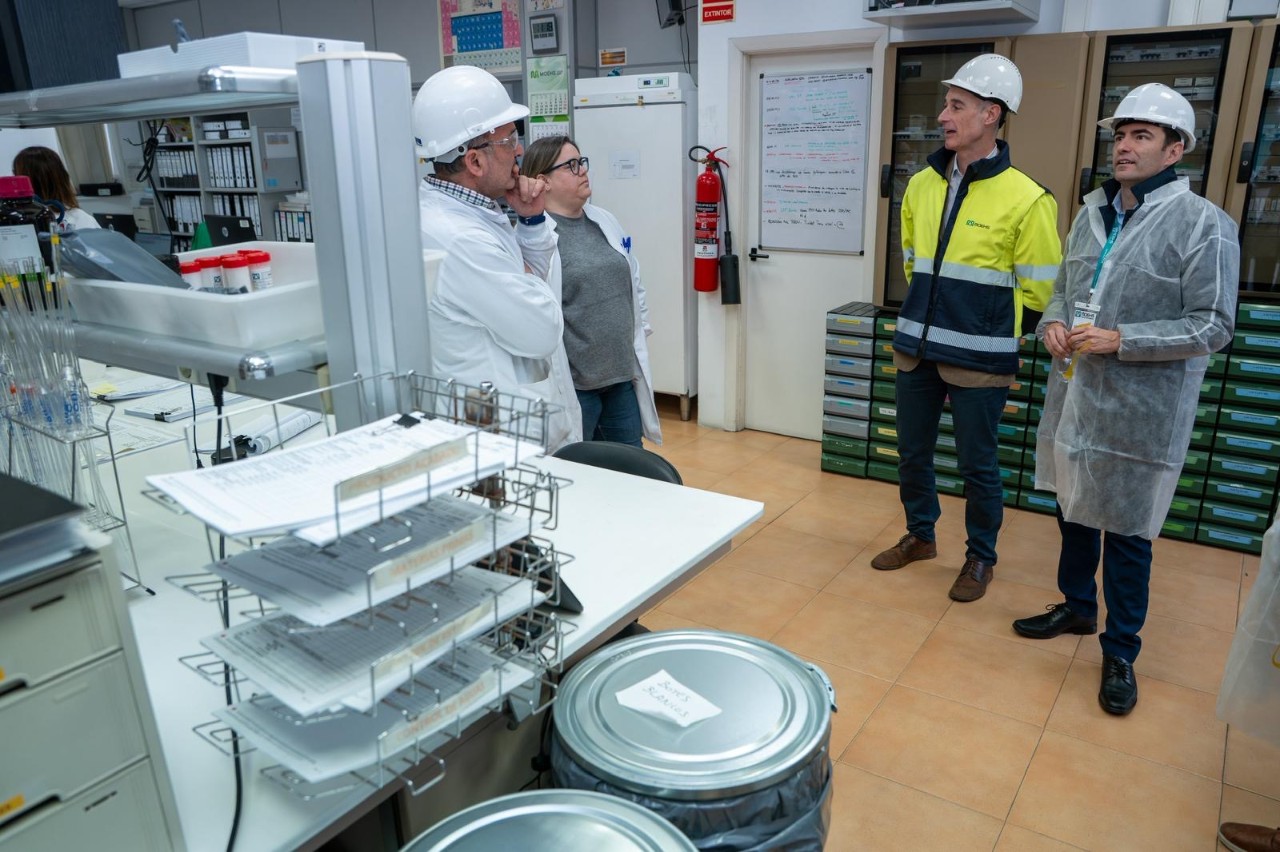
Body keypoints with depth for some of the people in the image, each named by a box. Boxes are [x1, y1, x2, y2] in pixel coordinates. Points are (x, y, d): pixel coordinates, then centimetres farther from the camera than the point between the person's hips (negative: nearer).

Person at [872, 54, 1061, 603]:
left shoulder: (1025, 199, -12)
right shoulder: (922, 185, 5)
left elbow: (1038, 288, -5)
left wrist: (983, 314, 4)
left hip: (979, 358, -5)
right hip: (916, 349, 5)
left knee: (977, 464, 7)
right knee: (912, 452, 16)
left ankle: (981, 557, 28)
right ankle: (920, 535, 38)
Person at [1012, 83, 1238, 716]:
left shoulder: (1203, 224, -11)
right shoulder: (1092, 212, 8)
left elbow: (1213, 327, -13)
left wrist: (1120, 341, -21)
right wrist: (1053, 322, -2)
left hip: (1141, 409, -6)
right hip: (1073, 395, 6)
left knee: (1127, 532, 5)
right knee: (1073, 509, 19)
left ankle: (1120, 651, 23)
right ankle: (1077, 607, 41)